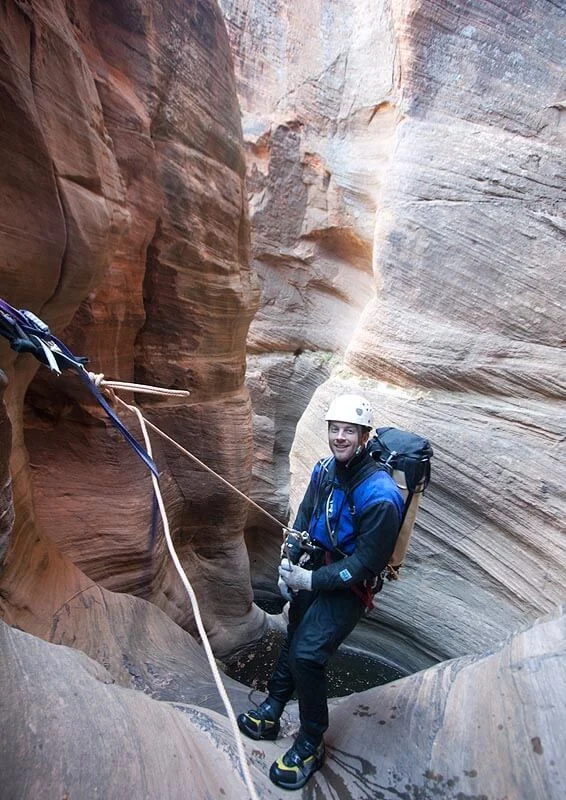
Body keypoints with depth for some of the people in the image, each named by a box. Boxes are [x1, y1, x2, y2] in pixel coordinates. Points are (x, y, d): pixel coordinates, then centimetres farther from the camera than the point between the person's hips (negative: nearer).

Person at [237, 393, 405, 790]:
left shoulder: (379, 495, -29)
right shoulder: (326, 468, -8)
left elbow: (366, 562, -23)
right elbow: (304, 516, 5)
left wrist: (312, 580, -21)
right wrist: (290, 562, -6)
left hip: (349, 585, -7)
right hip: (315, 569, 7)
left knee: (307, 655, -14)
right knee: (295, 637, 22)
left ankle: (311, 745, 14)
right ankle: (272, 709, 46)